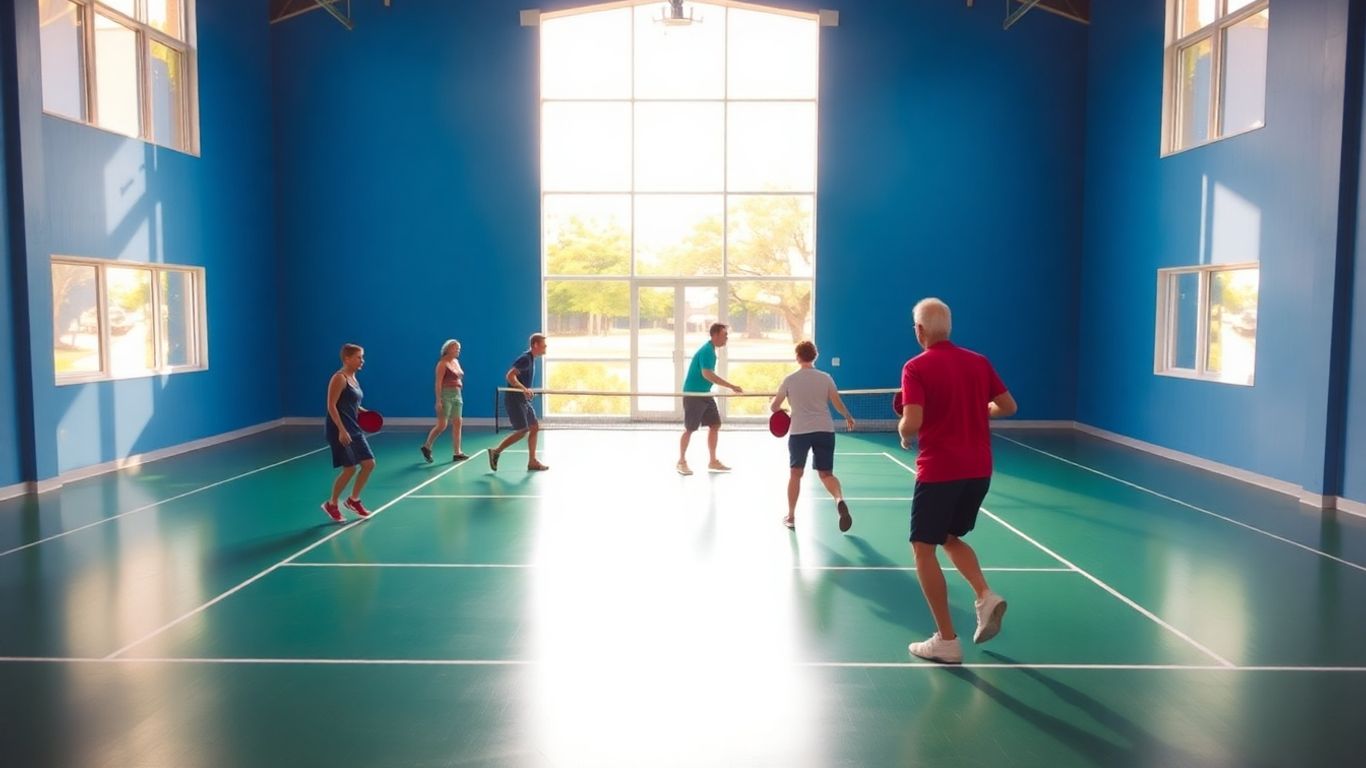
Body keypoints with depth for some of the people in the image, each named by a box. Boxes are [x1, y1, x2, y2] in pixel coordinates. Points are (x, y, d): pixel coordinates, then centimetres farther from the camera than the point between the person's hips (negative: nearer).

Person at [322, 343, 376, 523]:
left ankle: (353, 500, 23)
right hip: (339, 431, -9)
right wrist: (342, 430, -24)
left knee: (369, 463, 7)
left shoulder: (353, 379, 13)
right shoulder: (339, 378, -13)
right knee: (350, 469, -6)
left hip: (354, 430, 9)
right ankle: (331, 504, 13)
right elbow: (331, 406, -19)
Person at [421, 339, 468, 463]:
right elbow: (438, 383, -14)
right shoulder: (442, 364, -9)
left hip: (457, 395, 8)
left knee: (457, 424, 4)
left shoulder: (456, 362, 14)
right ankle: (426, 447, 12)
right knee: (442, 425, -7)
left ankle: (457, 453, 6)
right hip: (446, 395, -8)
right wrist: (438, 401, -20)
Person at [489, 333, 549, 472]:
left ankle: (532, 462, 10)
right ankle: (496, 451, 3)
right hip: (514, 399, -10)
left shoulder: (531, 359, 13)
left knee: (534, 427, 7)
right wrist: (524, 389, -35)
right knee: (522, 430, -9)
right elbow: (509, 376, -26)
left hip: (523, 400, 10)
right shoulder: (525, 359, -17)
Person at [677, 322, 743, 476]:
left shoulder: (711, 350, 10)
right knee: (689, 429, 0)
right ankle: (681, 462, 12)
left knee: (715, 425, 8)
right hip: (693, 394, -9)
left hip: (705, 394, 9)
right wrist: (731, 386, -33)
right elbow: (707, 374, -32)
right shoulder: (706, 351, -19)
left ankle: (713, 461, 15)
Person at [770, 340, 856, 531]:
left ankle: (791, 516, 15)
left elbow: (774, 406, 6)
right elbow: (838, 404, 3)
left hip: (799, 431, -1)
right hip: (824, 430, 1)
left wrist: (780, 410, 29)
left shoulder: (790, 379, 0)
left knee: (795, 473, 12)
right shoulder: (825, 378, 2)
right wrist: (848, 417, 22)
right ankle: (840, 499, -22)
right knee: (826, 473, 8)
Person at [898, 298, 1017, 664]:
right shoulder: (978, 362, 6)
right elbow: (1008, 406, 10)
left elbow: (912, 423, -21)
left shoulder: (916, 367, -11)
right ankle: (986, 596, 3)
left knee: (924, 549, 6)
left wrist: (904, 436, 1)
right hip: (979, 469, 6)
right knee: (951, 538, 25)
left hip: (939, 471, -6)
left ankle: (946, 641, 5)